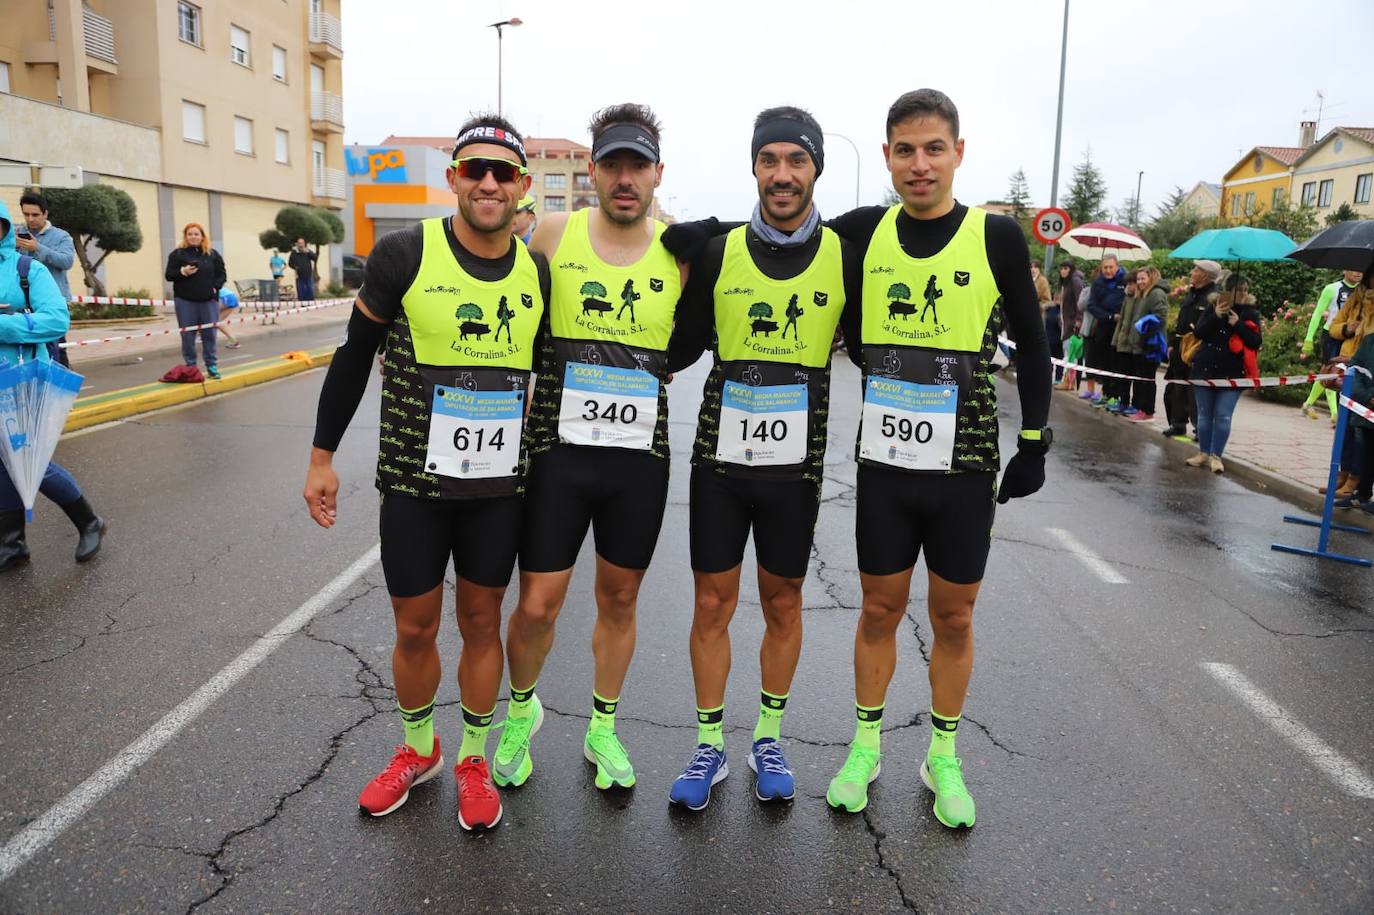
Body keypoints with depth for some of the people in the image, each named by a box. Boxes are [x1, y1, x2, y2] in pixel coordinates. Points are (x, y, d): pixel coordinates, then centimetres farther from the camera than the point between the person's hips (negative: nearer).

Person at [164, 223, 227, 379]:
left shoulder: (212, 254, 8)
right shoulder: (177, 254, 4)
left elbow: (222, 274, 9)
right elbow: (169, 275, 2)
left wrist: (215, 287, -7)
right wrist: (182, 271, -16)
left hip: (208, 300, 1)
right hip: (185, 301, -1)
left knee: (209, 334, 3)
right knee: (187, 335, 1)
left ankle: (212, 365, 12)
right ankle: (190, 366, 9)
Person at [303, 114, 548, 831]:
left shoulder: (538, 274, -1)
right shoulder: (404, 255, -10)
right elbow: (354, 356, 0)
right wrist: (323, 456, 2)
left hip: (499, 487, 2)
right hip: (413, 483, -1)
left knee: (482, 623, 13)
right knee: (415, 629, 11)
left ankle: (472, 759, 33)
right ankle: (417, 749, 38)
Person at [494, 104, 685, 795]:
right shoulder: (554, 233, -1)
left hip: (641, 459, 1)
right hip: (558, 450, -1)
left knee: (619, 600, 14)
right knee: (537, 606, 2)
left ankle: (602, 728, 36)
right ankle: (521, 708, 34)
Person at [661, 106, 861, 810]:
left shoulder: (845, 257, -2)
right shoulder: (718, 253, -1)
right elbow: (679, 350, 5)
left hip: (796, 466, 0)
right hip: (719, 461, 0)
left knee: (783, 603, 12)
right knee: (712, 604, 6)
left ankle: (768, 740, 32)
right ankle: (710, 747, 24)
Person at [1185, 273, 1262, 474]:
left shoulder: (1251, 313, 3)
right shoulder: (1212, 308, 5)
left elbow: (1256, 342, -5)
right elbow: (1198, 332, -4)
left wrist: (1238, 324, -16)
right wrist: (1216, 317, -17)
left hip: (1232, 373, -1)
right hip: (1206, 368, 1)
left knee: (1223, 416, -6)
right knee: (1204, 414, 9)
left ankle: (1215, 456, 2)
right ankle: (1203, 452, 20)